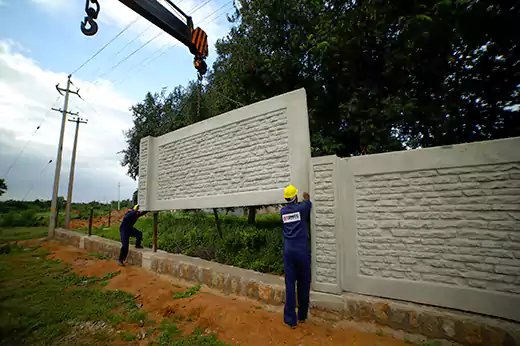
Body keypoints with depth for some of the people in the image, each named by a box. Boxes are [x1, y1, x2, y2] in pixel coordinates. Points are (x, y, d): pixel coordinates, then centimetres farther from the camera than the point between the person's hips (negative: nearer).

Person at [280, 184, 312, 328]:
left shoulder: (283, 211, 5)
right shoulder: (302, 207, -3)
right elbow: (308, 203, 20)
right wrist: (306, 198, 41)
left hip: (288, 250, 2)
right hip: (302, 250, -2)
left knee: (290, 284, 5)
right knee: (303, 284, 13)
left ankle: (290, 319, 11)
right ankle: (302, 316, 27)